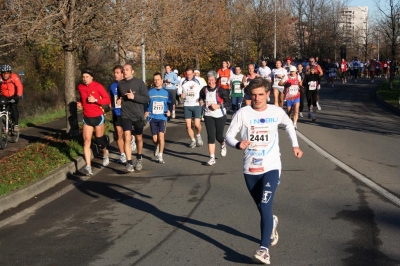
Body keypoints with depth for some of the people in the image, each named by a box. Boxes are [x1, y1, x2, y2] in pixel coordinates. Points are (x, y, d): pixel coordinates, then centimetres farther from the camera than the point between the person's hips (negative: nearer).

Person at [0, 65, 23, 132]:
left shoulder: (14, 77, -23)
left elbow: (19, 86, -32)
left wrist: (19, 95, -45)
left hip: (13, 96, -2)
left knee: (14, 107, -20)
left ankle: (16, 124, -10)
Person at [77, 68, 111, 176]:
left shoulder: (98, 86, -12)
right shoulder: (80, 87, 2)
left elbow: (108, 100, -11)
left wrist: (95, 100, -24)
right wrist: (80, 103, 0)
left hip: (98, 117, -3)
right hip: (87, 118, 3)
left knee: (99, 140, 11)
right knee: (86, 141, -10)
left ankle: (105, 153, 46)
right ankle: (88, 167, -15)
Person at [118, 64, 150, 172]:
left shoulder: (139, 83, -7)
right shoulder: (120, 84, 3)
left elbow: (147, 99, -9)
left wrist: (134, 97, -20)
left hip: (138, 115, -1)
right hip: (125, 115, 1)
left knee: (139, 139, 13)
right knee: (127, 138, -13)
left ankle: (139, 159, 35)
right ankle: (129, 163, -11)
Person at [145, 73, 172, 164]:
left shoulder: (166, 92, 2)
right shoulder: (149, 92, 0)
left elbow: (170, 103, 13)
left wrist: (169, 111, -3)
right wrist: (146, 111, -9)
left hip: (162, 117, -1)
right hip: (152, 118, 1)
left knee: (161, 136, -18)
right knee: (155, 139, 3)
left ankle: (160, 156, -9)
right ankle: (157, 147, 39)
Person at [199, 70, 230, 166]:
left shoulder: (221, 90, -10)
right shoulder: (204, 90, 2)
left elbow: (228, 102, -9)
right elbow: (201, 98, 21)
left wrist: (218, 106, -21)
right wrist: (202, 102, -1)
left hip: (220, 116, -3)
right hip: (208, 116, 3)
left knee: (219, 136, 6)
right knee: (210, 136, -4)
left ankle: (223, 145, 43)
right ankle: (212, 158, -2)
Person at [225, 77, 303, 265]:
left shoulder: (277, 112, -3)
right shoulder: (243, 113, -9)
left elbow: (289, 124, 19)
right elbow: (229, 135, -9)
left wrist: (295, 145, 14)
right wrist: (237, 144, -30)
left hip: (271, 167, -1)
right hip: (250, 169, 1)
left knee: (265, 207, -17)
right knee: (262, 208, 16)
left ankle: (264, 249, -17)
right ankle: (271, 223, 50)